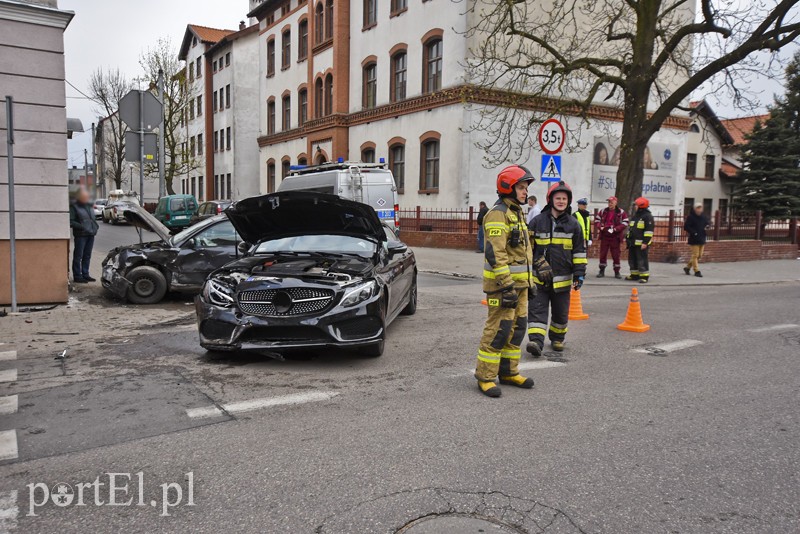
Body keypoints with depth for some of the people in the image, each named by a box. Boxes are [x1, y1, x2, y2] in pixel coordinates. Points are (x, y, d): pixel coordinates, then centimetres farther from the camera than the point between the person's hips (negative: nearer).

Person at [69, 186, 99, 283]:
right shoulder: (74, 206, -6)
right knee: (78, 256, -2)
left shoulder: (89, 204, 14)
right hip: (81, 235, -7)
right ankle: (77, 276, 3)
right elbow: (71, 222, -12)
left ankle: (85, 274, 21)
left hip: (91, 234, 7)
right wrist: (81, 227, -21)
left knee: (87, 256, 13)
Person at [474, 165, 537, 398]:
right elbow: (495, 253, -21)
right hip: (503, 282, -10)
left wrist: (529, 280, 22)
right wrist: (507, 286, -25)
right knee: (499, 329, -8)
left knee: (517, 327, 13)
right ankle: (485, 377, 1)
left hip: (519, 282, 10)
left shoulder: (516, 212, 19)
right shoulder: (497, 213, -13)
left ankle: (509, 372, 25)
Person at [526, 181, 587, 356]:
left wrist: (579, 273, 0)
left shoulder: (573, 224, 3)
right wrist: (538, 265, 2)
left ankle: (557, 338, 32)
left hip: (562, 278, 1)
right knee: (537, 310, -8)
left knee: (560, 312, 13)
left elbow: (579, 251, 5)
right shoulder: (538, 221, 0)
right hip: (539, 277, -1)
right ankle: (536, 341, -10)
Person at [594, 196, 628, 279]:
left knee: (616, 255, 2)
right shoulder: (603, 211, 7)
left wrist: (615, 229, -17)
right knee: (603, 254, 5)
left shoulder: (621, 212, -1)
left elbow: (624, 223, -5)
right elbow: (597, 221, 10)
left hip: (615, 237, -2)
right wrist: (600, 227, -9)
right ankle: (602, 271, 15)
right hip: (604, 236, 3)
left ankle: (617, 272, 11)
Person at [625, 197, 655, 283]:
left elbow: (649, 230, -15)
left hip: (641, 243, -9)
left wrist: (645, 242, -20)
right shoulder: (635, 215, 19)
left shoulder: (648, 216, -10)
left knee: (642, 260, -7)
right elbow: (630, 228, 26)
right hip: (633, 242, 9)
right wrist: (627, 238, 20)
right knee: (632, 259, 13)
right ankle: (635, 275, 23)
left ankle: (644, 276, -2)